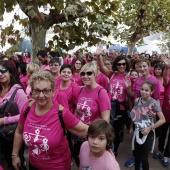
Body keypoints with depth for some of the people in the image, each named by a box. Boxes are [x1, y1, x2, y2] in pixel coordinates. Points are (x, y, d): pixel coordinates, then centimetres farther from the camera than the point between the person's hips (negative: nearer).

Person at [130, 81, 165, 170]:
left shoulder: (154, 103, -14)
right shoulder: (137, 101, -2)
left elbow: (163, 120, -15)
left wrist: (150, 128, -15)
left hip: (148, 133, -4)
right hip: (138, 132, 4)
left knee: (143, 158, -1)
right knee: (136, 155, 14)